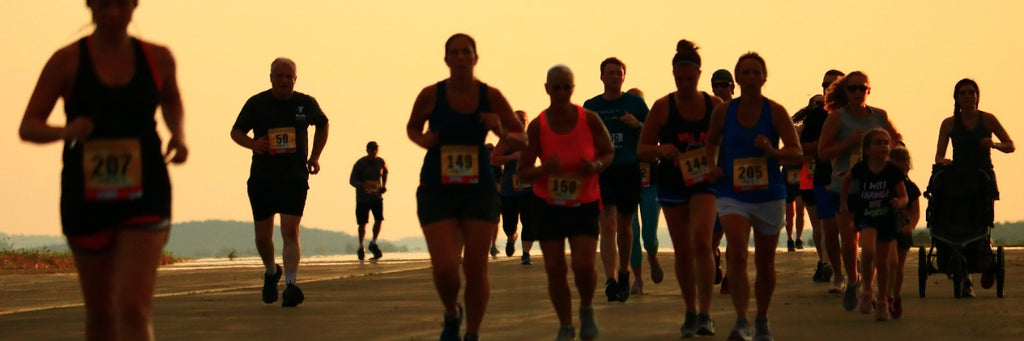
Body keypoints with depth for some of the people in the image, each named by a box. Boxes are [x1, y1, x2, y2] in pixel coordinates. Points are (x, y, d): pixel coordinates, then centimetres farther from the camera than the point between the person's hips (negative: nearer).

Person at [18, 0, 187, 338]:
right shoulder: (67, 60, -3)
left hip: (144, 195, 0)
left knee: (134, 307, -15)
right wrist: (63, 132, -24)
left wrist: (178, 134, 5)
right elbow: (28, 127, -4)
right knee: (100, 310, 13)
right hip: (87, 197, 1)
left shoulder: (158, 58, 3)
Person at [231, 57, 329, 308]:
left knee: (290, 231, -15)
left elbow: (322, 125, 23)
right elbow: (236, 132, 9)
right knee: (262, 235, 8)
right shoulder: (257, 104, 0)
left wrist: (315, 156, 13)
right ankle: (271, 272, 36)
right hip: (262, 177, 1)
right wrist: (252, 143, -13)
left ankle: (290, 285, -20)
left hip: (295, 177, -1)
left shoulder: (307, 104, 4)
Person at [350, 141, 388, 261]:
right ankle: (361, 247, 21)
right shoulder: (360, 164, -12)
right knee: (362, 223, 1)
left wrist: (384, 185, 7)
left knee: (379, 219, -15)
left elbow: (385, 172, 22)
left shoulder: (381, 162, -1)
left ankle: (373, 243, 3)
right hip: (362, 197, -2)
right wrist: (363, 185, -30)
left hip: (377, 196, 2)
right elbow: (352, 180, -11)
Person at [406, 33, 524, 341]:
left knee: (476, 269, 0)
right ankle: (451, 315, 21)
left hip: (479, 190, 1)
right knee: (444, 267, -12)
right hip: (437, 190, -1)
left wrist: (502, 133, -17)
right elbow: (412, 127, 14)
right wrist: (423, 140, -8)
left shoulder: (491, 96, -2)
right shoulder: (431, 95, -4)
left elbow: (521, 140, 5)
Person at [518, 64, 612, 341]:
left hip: (584, 203, -1)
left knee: (584, 264, -14)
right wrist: (544, 169, -27)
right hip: (548, 204, 1)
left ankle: (587, 311, 16)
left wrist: (597, 165, -17)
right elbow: (523, 171, -6)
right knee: (554, 269, -2)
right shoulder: (537, 126, -9)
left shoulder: (589, 119, -8)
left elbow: (608, 152, 6)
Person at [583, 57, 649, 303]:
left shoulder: (635, 103, 5)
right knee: (608, 225, -13)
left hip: (629, 170, 0)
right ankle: (611, 280, -21)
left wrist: (637, 125, -12)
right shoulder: (590, 106, 9)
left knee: (624, 226, 11)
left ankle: (624, 273, 32)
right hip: (601, 170, 0)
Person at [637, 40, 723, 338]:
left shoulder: (715, 105, -1)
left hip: (704, 181, -1)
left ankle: (705, 314, -16)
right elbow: (642, 149, -1)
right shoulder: (663, 107, -2)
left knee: (701, 241, -18)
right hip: (672, 184, 1)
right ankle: (691, 313, 20)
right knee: (682, 250, 6)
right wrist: (661, 149, -22)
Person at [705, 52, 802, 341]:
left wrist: (773, 152, -26)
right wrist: (712, 165, -1)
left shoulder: (775, 112, -3)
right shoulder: (723, 112, 1)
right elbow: (711, 142, 18)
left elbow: (797, 153, -7)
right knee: (737, 254, -21)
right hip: (732, 195, 0)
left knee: (765, 263, 12)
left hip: (769, 195, 1)